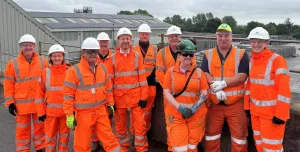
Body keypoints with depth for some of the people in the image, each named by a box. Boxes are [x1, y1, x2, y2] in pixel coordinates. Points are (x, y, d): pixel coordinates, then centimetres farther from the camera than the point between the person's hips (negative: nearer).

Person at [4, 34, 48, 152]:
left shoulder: (43, 62, 2)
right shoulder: (13, 64, -1)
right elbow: (8, 85, 0)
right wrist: (10, 102, -4)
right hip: (22, 104, -1)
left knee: (40, 127, 13)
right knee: (23, 130, 9)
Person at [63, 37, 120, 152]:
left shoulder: (102, 68, 5)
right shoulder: (74, 71, -12)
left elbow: (108, 88, 15)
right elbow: (68, 95, -10)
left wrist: (110, 104, 15)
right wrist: (69, 115, -11)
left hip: (101, 111, 4)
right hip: (83, 113, -3)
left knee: (109, 139, 9)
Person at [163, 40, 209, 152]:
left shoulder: (198, 72, 3)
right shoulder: (171, 71, 0)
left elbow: (204, 92, 2)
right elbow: (166, 92, -4)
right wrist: (179, 107, -18)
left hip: (196, 114, 2)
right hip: (176, 114, -1)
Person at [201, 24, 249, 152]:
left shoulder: (241, 54, 1)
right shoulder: (208, 54, 7)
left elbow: (242, 76, -10)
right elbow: (205, 74, -4)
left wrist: (223, 83, -19)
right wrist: (216, 87, -19)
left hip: (235, 103, -1)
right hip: (214, 103, 2)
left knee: (239, 134, 5)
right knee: (211, 133, 11)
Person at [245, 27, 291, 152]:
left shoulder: (277, 60, -15)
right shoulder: (252, 61, 7)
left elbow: (284, 89, -17)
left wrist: (280, 114, -19)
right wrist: (247, 106, 12)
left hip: (272, 112, -6)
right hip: (255, 111, 7)